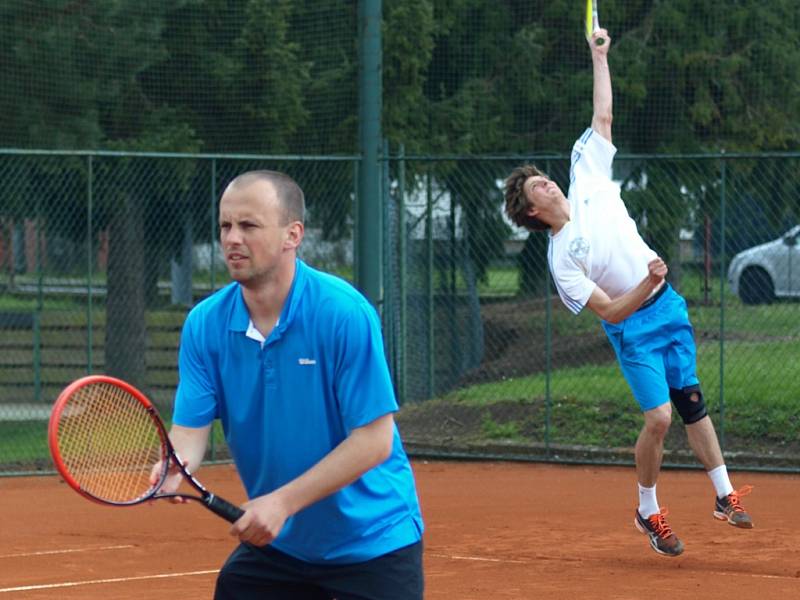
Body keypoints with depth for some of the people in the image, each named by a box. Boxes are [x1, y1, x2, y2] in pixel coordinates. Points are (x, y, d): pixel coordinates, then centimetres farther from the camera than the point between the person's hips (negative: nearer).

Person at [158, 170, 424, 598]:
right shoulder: (205, 323, -5)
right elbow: (189, 429, -8)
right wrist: (173, 468, -33)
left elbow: (374, 440, -20)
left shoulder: (345, 313, -20)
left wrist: (283, 502, -26)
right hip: (275, 543, 4)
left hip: (372, 542, -4)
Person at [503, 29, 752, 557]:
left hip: (668, 306, 5)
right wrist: (646, 286, -31)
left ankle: (725, 495, 16)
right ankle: (648, 511, 7)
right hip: (632, 326, -5)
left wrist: (599, 56, -1)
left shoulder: (588, 183, 0)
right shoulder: (562, 259, -13)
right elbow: (610, 311, -17)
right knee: (659, 417, -12)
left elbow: (603, 117, 3)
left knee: (692, 403, 8)